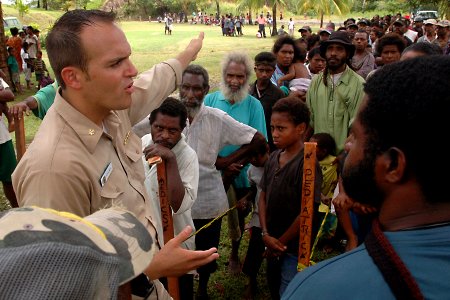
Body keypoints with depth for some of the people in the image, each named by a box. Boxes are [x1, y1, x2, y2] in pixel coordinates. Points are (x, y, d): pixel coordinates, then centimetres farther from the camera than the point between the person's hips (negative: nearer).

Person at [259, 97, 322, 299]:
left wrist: (282, 243, -11)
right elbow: (263, 197, 4)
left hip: (294, 248, -6)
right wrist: (266, 235, -8)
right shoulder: (273, 158, 0)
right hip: (273, 245, 7)